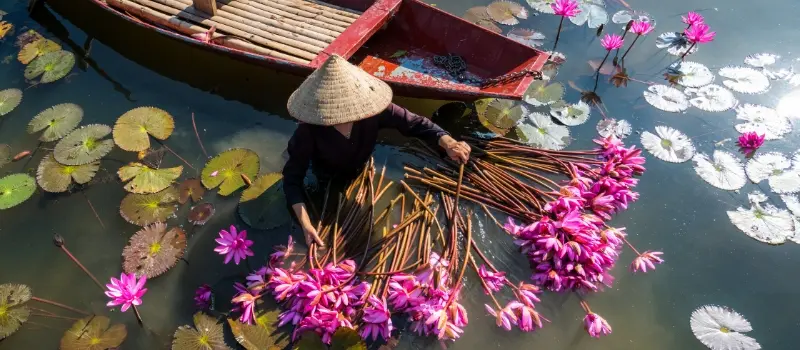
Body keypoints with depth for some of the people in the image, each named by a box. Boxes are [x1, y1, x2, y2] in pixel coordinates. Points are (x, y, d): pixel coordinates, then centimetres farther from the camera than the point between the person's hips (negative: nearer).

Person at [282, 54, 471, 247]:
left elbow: (414, 123, -28)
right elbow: (293, 177, -33)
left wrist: (448, 143, -48)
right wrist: (305, 224, -44)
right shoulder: (309, 131, -39)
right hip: (326, 182, -2)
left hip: (359, 173, 3)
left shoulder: (373, 108, -34)